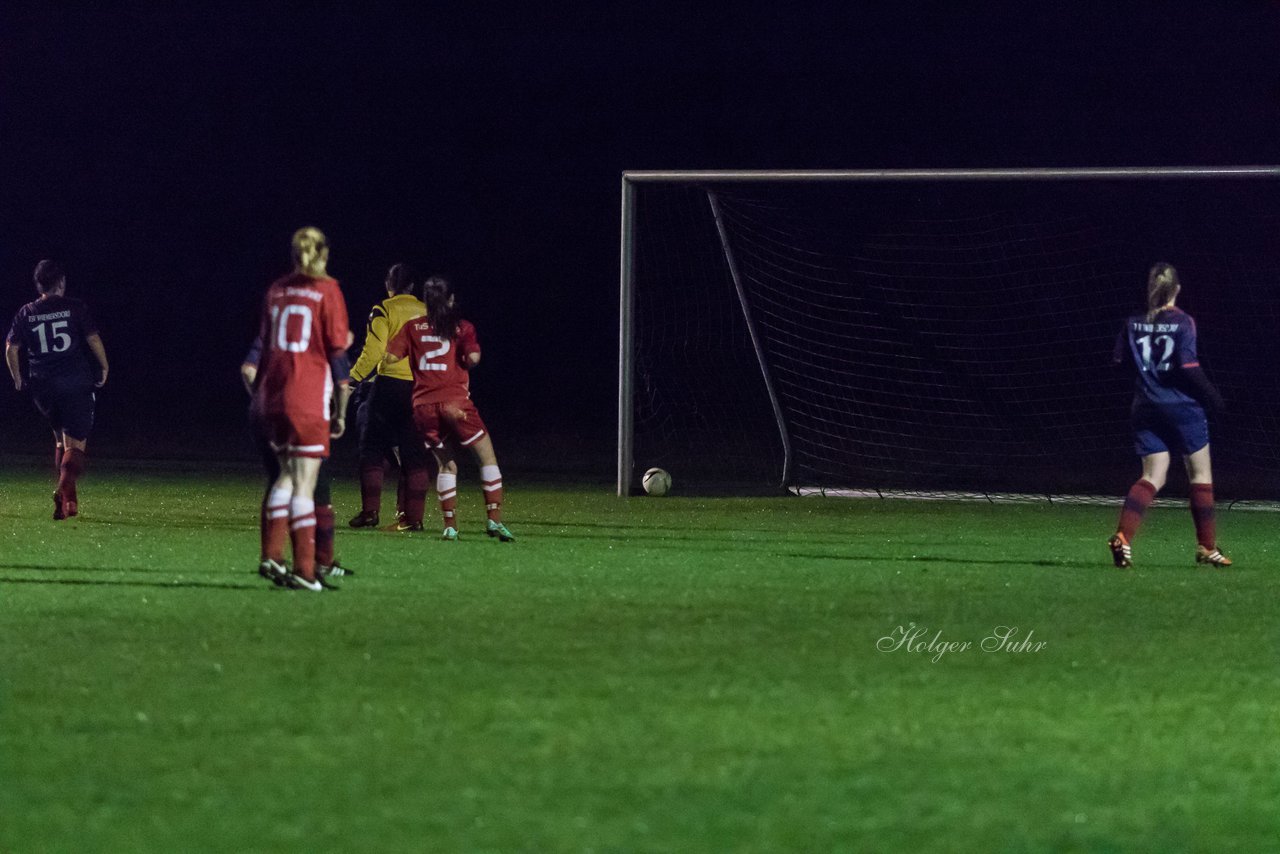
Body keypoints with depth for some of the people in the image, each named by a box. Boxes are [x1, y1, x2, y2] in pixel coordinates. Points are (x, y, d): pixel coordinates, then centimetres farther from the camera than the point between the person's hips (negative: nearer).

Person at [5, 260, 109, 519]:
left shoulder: (26, 313, 7)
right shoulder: (75, 307, -1)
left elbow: (11, 349, 5)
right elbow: (93, 339, -5)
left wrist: (17, 378, 18)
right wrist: (104, 367, 9)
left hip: (42, 385, 3)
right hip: (76, 381, -3)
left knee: (61, 439, 21)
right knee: (76, 442, -3)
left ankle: (67, 494, 16)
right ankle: (66, 487, -28)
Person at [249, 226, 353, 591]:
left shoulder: (276, 290, 11)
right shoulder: (327, 291, -3)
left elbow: (262, 346, 15)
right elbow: (338, 352, -4)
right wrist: (341, 411, 1)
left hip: (271, 397, 5)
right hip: (309, 400, -5)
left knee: (287, 475, 18)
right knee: (304, 484, -3)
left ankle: (271, 556, 8)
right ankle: (304, 570, -5)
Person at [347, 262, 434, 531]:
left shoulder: (383, 311, -3)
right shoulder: (427, 313, 9)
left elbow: (373, 351, -11)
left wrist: (353, 378, -2)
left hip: (389, 385, -3)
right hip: (421, 389, 4)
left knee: (373, 449, 5)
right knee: (415, 455, 8)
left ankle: (370, 511, -2)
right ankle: (412, 516, 4)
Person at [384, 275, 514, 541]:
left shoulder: (412, 327, 9)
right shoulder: (462, 327, 3)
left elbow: (390, 356, 3)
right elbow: (473, 357, -12)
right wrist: (466, 359, 11)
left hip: (423, 406, 3)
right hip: (455, 403, -3)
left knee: (446, 464, 16)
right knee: (487, 457, 7)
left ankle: (450, 525, 5)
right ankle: (494, 519, -4)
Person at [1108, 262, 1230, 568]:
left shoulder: (1134, 323, 1)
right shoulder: (1182, 322, -11)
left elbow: (1119, 360, 4)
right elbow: (1188, 367, -17)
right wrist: (1212, 397, -5)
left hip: (1147, 409, 4)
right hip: (1183, 406, -4)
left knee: (1153, 476, 5)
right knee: (1201, 474, 11)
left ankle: (1123, 537, -18)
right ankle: (1207, 548, 16)